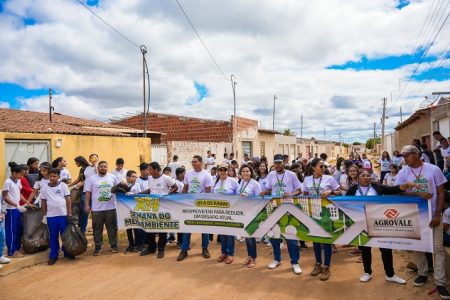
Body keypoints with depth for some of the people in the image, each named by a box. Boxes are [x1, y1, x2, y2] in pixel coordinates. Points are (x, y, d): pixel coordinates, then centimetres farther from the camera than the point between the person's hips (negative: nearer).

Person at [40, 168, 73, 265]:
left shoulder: (63, 186, -1)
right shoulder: (45, 188, 4)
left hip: (63, 215, -1)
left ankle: (67, 253, 22)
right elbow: (43, 202, 9)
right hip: (51, 216, 1)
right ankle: (53, 256, 19)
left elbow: (68, 199, -2)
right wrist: (44, 215, 7)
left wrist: (70, 213, -6)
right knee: (53, 237, 9)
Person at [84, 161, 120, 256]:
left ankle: (114, 245, 21)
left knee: (112, 227, 9)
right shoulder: (91, 179, 0)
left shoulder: (112, 177, 4)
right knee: (97, 229, 7)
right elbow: (88, 193, 0)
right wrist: (86, 205, -4)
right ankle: (98, 247, 19)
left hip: (111, 207, 1)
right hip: (97, 209, -1)